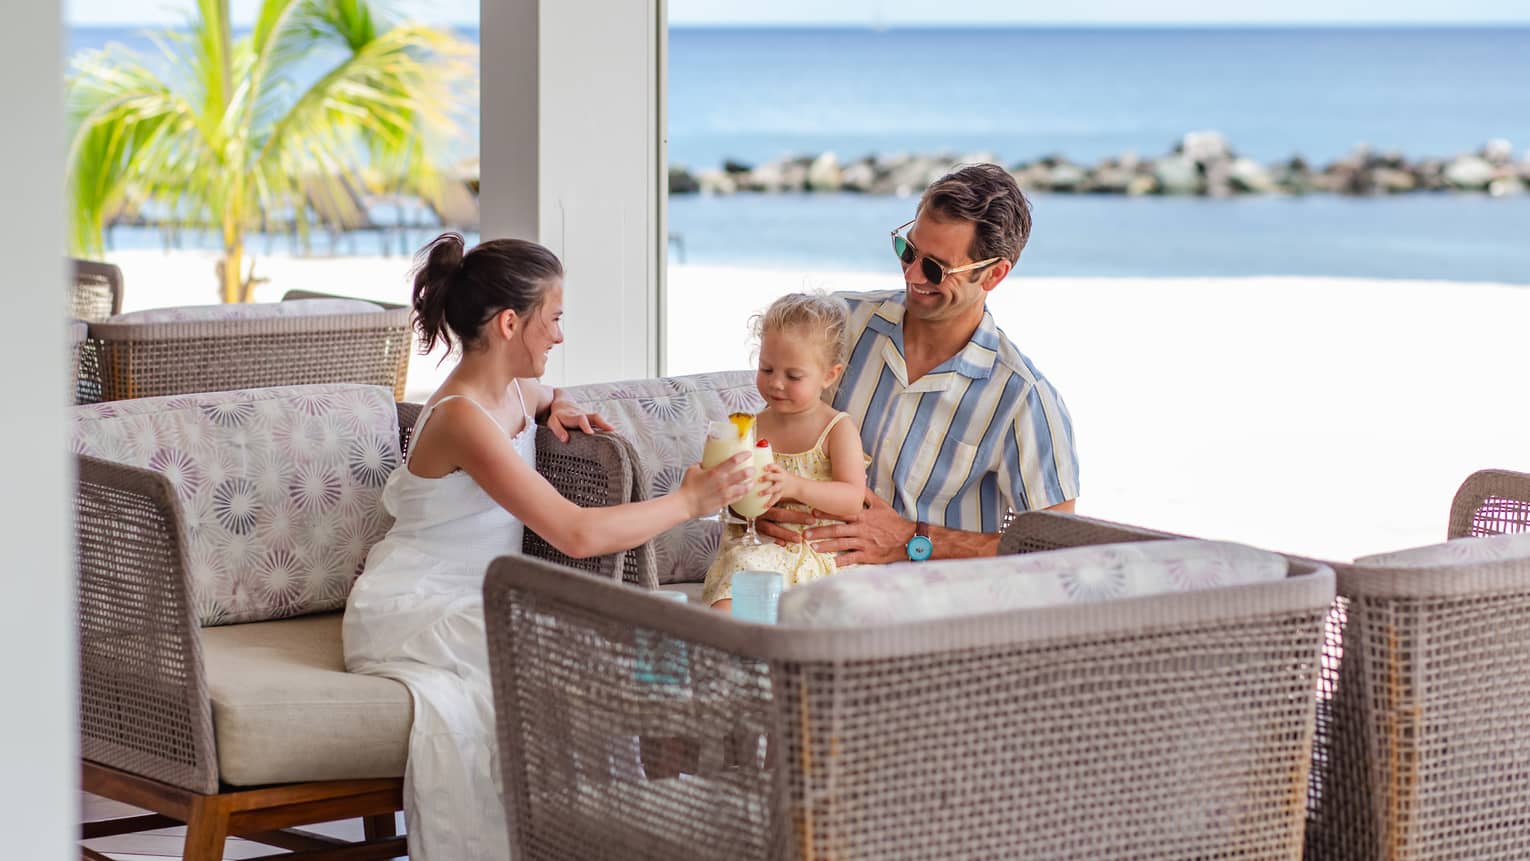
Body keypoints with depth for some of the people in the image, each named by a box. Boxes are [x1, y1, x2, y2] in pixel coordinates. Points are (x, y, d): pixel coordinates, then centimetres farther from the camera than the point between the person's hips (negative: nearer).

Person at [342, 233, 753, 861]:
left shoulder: (512, 393, 8)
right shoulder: (462, 419, -22)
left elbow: (546, 397, 38)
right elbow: (578, 535, -29)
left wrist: (559, 409, 13)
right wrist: (689, 502, -19)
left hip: (465, 608, 9)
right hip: (409, 617, -9)